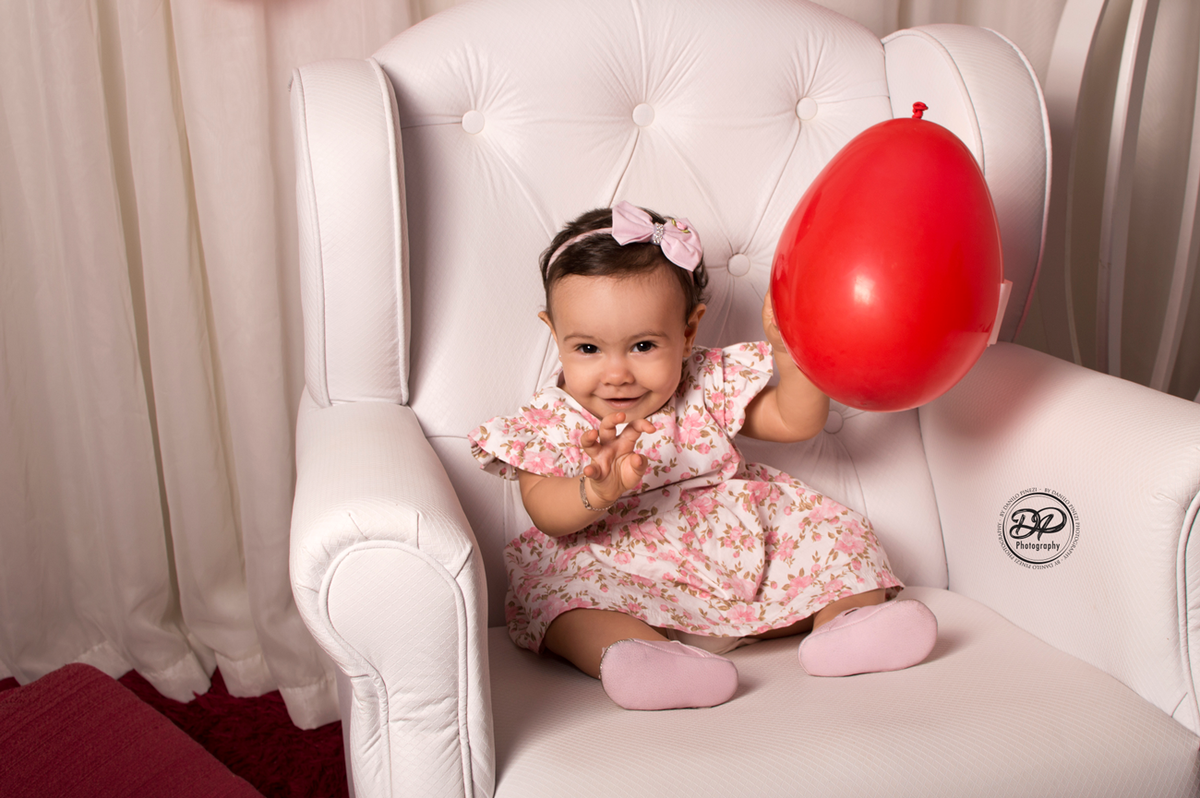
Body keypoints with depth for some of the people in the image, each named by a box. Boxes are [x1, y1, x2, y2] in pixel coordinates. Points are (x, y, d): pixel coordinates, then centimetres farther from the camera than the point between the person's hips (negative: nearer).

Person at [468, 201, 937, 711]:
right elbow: (547, 514, -18)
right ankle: (648, 655, -48)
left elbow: (796, 421, 2)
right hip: (627, 580, -3)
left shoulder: (710, 387, 0)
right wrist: (597, 490, -40)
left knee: (832, 534, -6)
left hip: (737, 550, 4)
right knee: (555, 592, -31)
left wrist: (790, 352, -14)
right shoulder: (553, 421, -7)